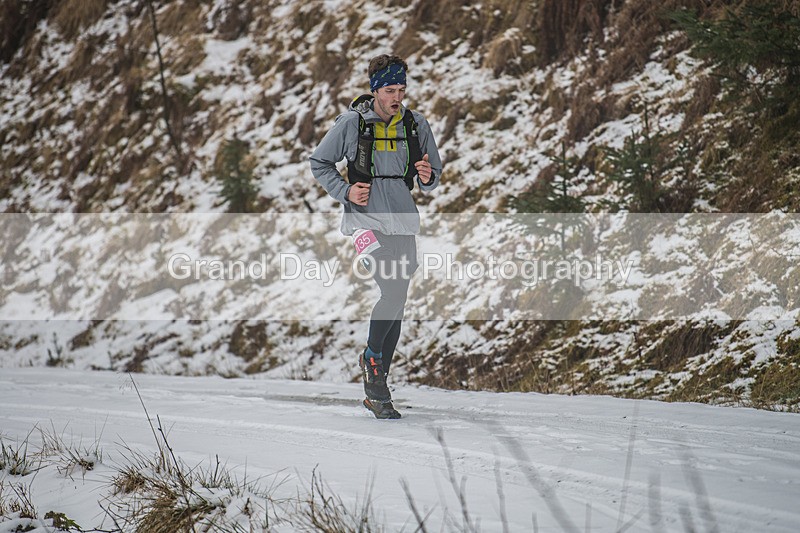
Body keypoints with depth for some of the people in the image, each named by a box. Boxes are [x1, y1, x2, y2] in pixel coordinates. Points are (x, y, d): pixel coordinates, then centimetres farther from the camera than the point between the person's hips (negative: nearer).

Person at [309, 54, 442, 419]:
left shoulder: (416, 126, 5)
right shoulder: (351, 124, -4)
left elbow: (434, 176, 14)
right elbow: (319, 163, 6)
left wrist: (427, 177, -10)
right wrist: (345, 191, -9)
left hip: (404, 223, 4)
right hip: (366, 218, -4)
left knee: (395, 309, 7)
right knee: (393, 291, -24)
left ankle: (376, 391, 17)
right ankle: (372, 358, 1)